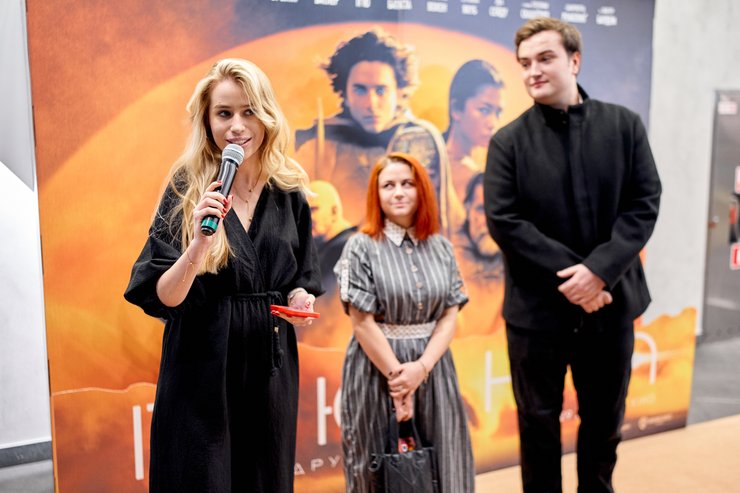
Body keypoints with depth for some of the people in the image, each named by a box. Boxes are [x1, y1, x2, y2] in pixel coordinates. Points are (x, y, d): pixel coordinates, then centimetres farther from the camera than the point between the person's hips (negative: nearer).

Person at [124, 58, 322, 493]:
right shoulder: (187, 189, -8)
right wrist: (199, 244, -28)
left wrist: (301, 299, -10)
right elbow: (161, 299, -13)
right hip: (202, 370, -3)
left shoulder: (289, 193, 1)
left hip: (271, 367, 3)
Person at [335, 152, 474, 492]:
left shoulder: (441, 247, 6)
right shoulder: (361, 247, -6)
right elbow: (362, 324, -10)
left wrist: (421, 367, -12)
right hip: (378, 369, -3)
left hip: (433, 368, 4)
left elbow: (450, 315, 1)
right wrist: (396, 375, -13)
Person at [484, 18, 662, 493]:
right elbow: (504, 221, -11)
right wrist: (569, 276, -17)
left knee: (605, 417, 18)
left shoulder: (625, 125, 1)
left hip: (610, 300, 2)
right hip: (538, 307, -2)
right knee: (539, 419, 12)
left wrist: (599, 269, -17)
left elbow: (645, 203, -4)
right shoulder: (508, 141, -4)